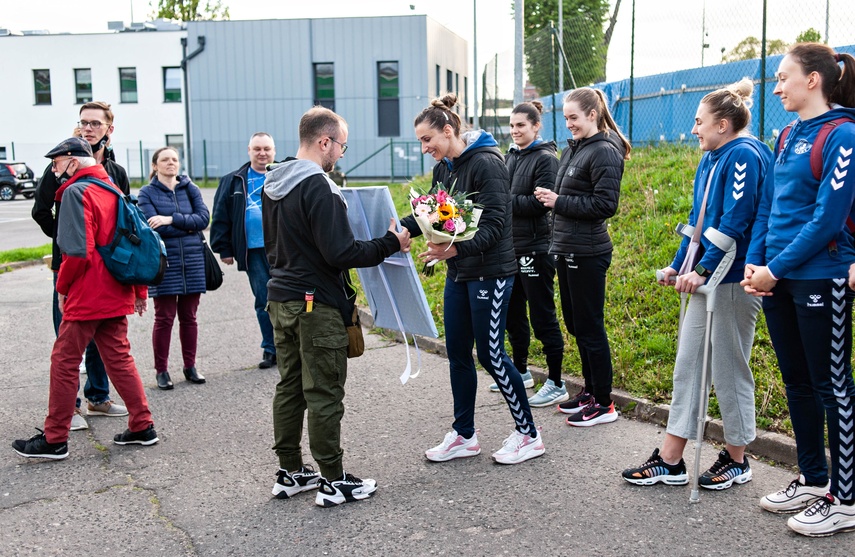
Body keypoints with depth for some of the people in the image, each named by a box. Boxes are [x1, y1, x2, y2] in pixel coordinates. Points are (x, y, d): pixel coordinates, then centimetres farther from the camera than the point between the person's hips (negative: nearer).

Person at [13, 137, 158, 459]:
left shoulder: (76, 192, -12)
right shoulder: (111, 189, 13)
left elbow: (78, 251, -21)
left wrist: (62, 287, -7)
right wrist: (140, 290, 19)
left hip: (86, 297, -8)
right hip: (116, 295, 8)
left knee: (64, 362, 2)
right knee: (118, 358, 14)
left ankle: (54, 439, 9)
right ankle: (142, 427, 16)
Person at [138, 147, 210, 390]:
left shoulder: (190, 189, 10)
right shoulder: (147, 193, 1)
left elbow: (203, 218, -4)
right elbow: (154, 227, -12)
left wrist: (172, 219, -14)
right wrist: (188, 226, -7)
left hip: (192, 260, 3)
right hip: (163, 261, -3)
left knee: (189, 317, 9)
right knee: (164, 318, 0)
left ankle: (190, 366, 19)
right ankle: (161, 370, 10)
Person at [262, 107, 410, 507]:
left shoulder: (272, 184, 11)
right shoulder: (318, 187, -18)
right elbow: (340, 253, -21)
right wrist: (390, 244, -12)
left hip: (281, 299, 9)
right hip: (317, 305, -9)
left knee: (289, 387, 15)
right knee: (324, 394, -1)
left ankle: (290, 472, 25)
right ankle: (334, 482, 9)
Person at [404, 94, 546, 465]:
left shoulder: (486, 163, -16)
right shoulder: (443, 167, 9)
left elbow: (493, 225, -22)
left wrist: (455, 248, -36)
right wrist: (400, 228, -5)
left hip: (490, 271, -8)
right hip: (459, 272, 8)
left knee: (490, 354, -2)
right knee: (457, 352, 11)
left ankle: (528, 434, 14)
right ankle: (464, 435, 24)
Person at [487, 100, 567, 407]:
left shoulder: (546, 158, -10)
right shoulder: (510, 157, 13)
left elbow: (540, 203, -18)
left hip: (535, 249, -8)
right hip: (511, 246, 8)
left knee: (542, 317, -2)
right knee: (512, 313, 16)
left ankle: (556, 384, 7)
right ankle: (520, 372, 33)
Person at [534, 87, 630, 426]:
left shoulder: (604, 153, -13)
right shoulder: (572, 149, 14)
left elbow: (606, 205, -20)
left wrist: (559, 202, -17)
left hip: (587, 254, -9)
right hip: (567, 251, 9)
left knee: (589, 326, -2)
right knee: (575, 323, 16)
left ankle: (603, 403, 8)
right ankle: (590, 389, 29)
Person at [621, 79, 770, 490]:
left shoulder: (744, 156, -13)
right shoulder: (711, 160, 16)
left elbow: (735, 222, -21)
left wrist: (703, 270, -20)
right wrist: (678, 265, 13)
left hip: (733, 281, -9)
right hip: (708, 278, 10)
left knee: (728, 370, 2)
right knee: (687, 365, 9)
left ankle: (736, 460, 21)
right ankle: (670, 461, 16)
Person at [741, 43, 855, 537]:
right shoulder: (790, 136, 13)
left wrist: (777, 269, -16)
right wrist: (754, 263, 1)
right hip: (778, 280, 8)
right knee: (797, 383, 15)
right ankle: (813, 480, 30)